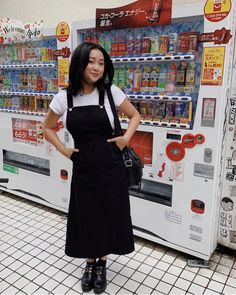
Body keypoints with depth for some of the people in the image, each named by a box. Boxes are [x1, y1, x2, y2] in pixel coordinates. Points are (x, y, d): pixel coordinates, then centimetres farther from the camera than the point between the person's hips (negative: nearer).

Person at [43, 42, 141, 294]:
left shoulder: (110, 92, -6)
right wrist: (63, 150, 1)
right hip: (82, 169, 1)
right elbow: (47, 127, 12)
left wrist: (126, 138, -7)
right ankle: (90, 263, 38)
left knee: (109, 216, 10)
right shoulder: (63, 98, -2)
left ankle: (101, 263, 36)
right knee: (85, 217, 13)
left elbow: (135, 115, 7)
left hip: (110, 167, 0)